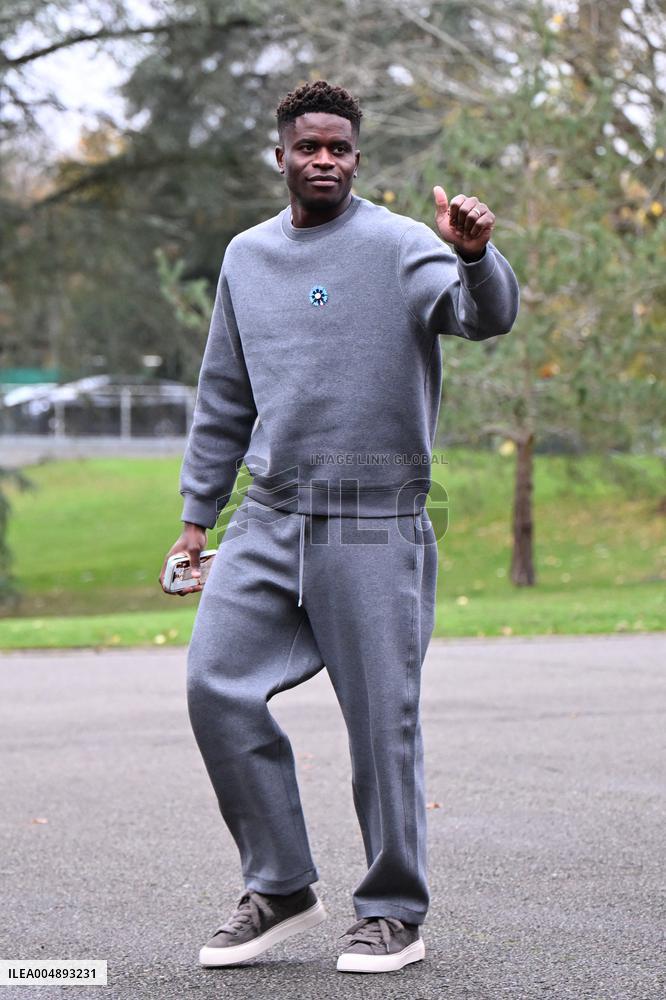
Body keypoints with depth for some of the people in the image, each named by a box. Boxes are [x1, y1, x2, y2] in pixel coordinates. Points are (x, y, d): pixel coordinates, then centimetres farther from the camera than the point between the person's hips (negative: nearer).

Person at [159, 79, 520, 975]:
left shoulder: (399, 246, -3)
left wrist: (475, 257, -44)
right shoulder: (246, 257, 14)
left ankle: (394, 914, 13)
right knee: (216, 686, -5)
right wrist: (198, 519, 18)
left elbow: (484, 316, -22)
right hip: (268, 521, 5)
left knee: (382, 719, -2)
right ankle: (280, 886, 10)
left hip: (376, 528, -5)